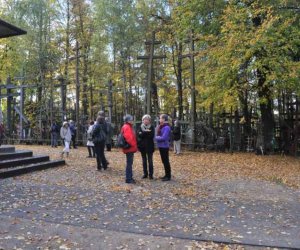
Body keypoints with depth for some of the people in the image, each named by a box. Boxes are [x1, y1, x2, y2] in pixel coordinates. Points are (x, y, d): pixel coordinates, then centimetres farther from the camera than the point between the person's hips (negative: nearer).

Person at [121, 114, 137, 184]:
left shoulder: (129, 127, 18)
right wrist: (133, 145, -17)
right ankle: (128, 179, -2)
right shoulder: (126, 127, -15)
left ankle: (130, 177, 23)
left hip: (131, 148, 11)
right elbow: (128, 137, -26)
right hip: (129, 148, -11)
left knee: (130, 163, 15)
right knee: (129, 163, -6)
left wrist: (134, 146, 16)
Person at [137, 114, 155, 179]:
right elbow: (139, 134, -11)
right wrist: (147, 132, -19)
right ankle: (145, 174, 20)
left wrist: (143, 133, -17)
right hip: (142, 146, 3)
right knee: (144, 161, 11)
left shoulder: (152, 127, -2)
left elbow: (152, 135, -15)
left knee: (150, 160, 1)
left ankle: (151, 174, 9)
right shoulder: (140, 127, 5)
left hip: (149, 146, -3)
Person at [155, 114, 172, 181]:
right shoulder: (161, 126, 10)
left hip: (164, 146, -9)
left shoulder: (166, 127, -18)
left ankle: (168, 176, 9)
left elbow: (164, 138, -24)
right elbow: (158, 135, 13)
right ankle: (166, 175, 26)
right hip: (161, 146, 9)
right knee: (164, 161, 16)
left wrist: (157, 138, -10)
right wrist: (157, 137, -8)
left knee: (166, 161, -1)